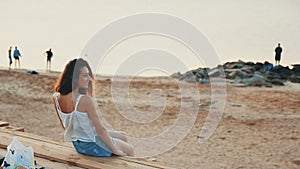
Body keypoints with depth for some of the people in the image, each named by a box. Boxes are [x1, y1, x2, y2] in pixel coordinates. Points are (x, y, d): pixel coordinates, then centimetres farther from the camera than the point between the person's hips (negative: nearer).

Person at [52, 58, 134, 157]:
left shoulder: (56, 97, -7)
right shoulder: (85, 100, -29)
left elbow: (65, 126, 6)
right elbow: (100, 129, -23)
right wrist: (115, 150, -11)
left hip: (77, 145, 8)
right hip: (92, 146, -8)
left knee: (123, 136, 25)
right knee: (129, 150, 17)